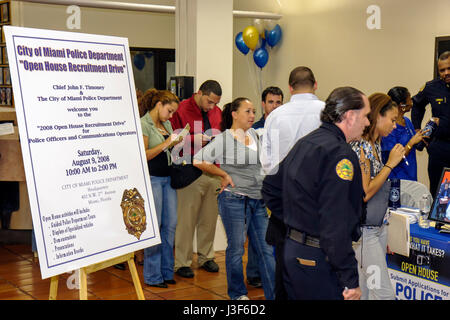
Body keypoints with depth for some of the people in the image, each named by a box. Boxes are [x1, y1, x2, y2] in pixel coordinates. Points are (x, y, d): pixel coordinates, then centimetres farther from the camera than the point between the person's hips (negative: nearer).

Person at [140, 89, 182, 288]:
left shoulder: (166, 124, 16)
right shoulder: (143, 124, -8)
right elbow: (144, 155, -15)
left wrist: (176, 143, 5)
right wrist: (166, 144, -17)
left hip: (168, 178, 8)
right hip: (151, 178, -8)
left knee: (170, 225, 7)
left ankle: (167, 271, 18)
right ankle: (153, 276, 7)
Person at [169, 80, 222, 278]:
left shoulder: (217, 112, 14)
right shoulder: (181, 110, -5)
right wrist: (195, 139, -19)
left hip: (213, 172, 6)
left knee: (209, 217, 11)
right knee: (186, 219, -2)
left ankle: (206, 257, 25)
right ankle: (182, 262, 8)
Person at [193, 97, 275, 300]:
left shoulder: (254, 134, 12)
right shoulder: (224, 139, -8)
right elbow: (199, 160, -13)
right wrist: (224, 175, -8)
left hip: (258, 200, 6)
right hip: (234, 200, -6)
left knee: (266, 249, 6)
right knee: (236, 248, 4)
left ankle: (274, 294, 12)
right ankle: (237, 294, 20)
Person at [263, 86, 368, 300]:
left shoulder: (303, 144, 12)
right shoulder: (339, 153, -18)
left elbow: (270, 189, 22)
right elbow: (336, 224, -25)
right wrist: (351, 280, -21)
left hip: (291, 248, 10)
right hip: (317, 260, -9)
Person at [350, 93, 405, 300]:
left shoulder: (376, 144, 12)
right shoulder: (359, 147, -17)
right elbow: (364, 193, -20)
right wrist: (390, 164, -15)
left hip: (379, 226, 9)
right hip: (363, 229, -9)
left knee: (366, 291, 13)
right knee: (384, 294, -9)